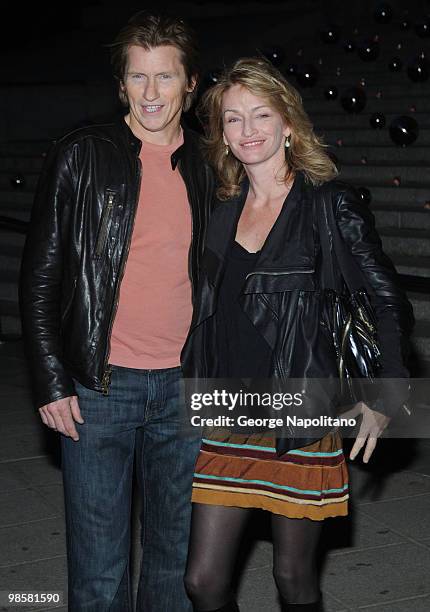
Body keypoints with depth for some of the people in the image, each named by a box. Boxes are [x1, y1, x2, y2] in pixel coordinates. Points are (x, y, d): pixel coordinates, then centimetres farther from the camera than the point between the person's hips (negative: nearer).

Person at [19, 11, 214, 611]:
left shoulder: (207, 168, 6)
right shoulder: (82, 157, -4)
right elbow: (40, 277, -3)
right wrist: (51, 381, -8)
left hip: (184, 387, 3)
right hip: (98, 387, -3)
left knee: (177, 554, 14)